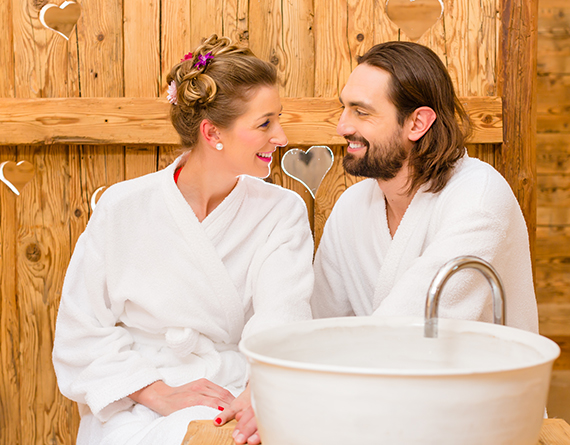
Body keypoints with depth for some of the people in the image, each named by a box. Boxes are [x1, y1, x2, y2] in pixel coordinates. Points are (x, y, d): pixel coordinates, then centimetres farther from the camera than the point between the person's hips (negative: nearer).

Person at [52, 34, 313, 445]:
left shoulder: (283, 212, 1)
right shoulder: (123, 209, -2)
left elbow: (281, 320, -13)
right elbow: (81, 334, -2)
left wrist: (259, 396, -32)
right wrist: (161, 394, -15)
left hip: (240, 406, 1)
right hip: (137, 408, -1)